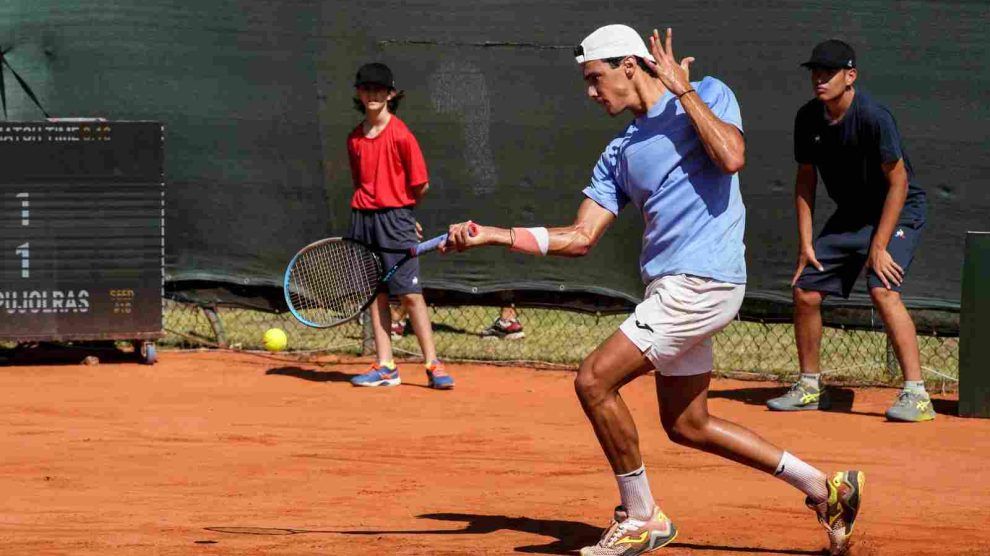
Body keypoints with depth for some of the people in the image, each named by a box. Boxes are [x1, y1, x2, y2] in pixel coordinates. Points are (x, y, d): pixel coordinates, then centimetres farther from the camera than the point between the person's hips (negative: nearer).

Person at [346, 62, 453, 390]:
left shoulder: (401, 134, -8)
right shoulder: (355, 138, 9)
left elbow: (421, 185, -5)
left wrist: (398, 207, 6)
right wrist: (367, 205, 5)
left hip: (396, 218, -6)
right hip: (364, 218, 6)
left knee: (410, 294, -8)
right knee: (376, 295, 7)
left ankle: (433, 365, -4)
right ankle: (385, 367, 10)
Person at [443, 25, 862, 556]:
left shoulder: (708, 95, -2)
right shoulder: (620, 152, 16)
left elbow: (731, 158, -21)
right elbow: (580, 238, 11)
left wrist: (684, 91, -14)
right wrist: (491, 235, 2)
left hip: (700, 282, -9)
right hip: (672, 289, 9)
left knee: (594, 380, -12)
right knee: (686, 425, 14)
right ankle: (822, 487, 22)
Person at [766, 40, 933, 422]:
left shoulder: (873, 117, -25)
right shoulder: (808, 118, -4)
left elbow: (898, 182, -22)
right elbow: (805, 179, 7)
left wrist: (879, 247, -23)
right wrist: (805, 243, 1)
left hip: (898, 212, -7)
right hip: (850, 214, 7)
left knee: (883, 291, -27)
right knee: (805, 291, 4)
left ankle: (916, 394, -27)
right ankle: (810, 387, 21)